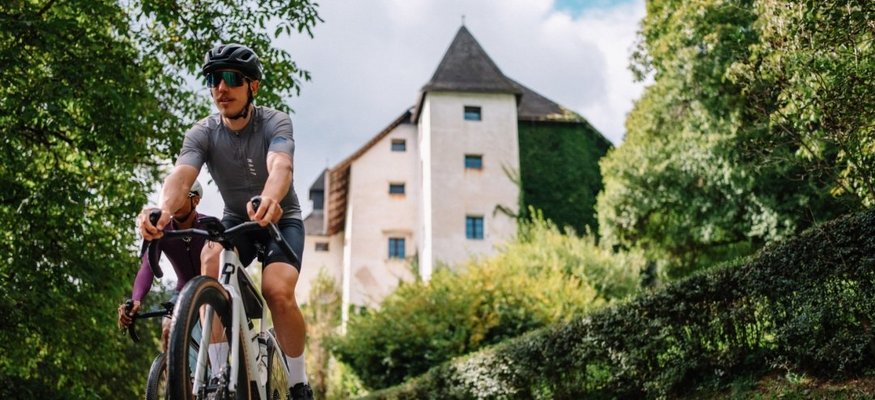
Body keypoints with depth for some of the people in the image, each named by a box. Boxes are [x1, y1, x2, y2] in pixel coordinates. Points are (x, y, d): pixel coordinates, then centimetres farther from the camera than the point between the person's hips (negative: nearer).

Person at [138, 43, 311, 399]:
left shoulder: (275, 122, -21)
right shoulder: (202, 133, -14)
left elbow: (281, 166, -42)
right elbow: (180, 176, -32)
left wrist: (269, 200, -66)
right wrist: (163, 211, -56)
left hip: (281, 220, -2)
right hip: (235, 219, 2)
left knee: (278, 293, -27)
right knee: (211, 262, -31)